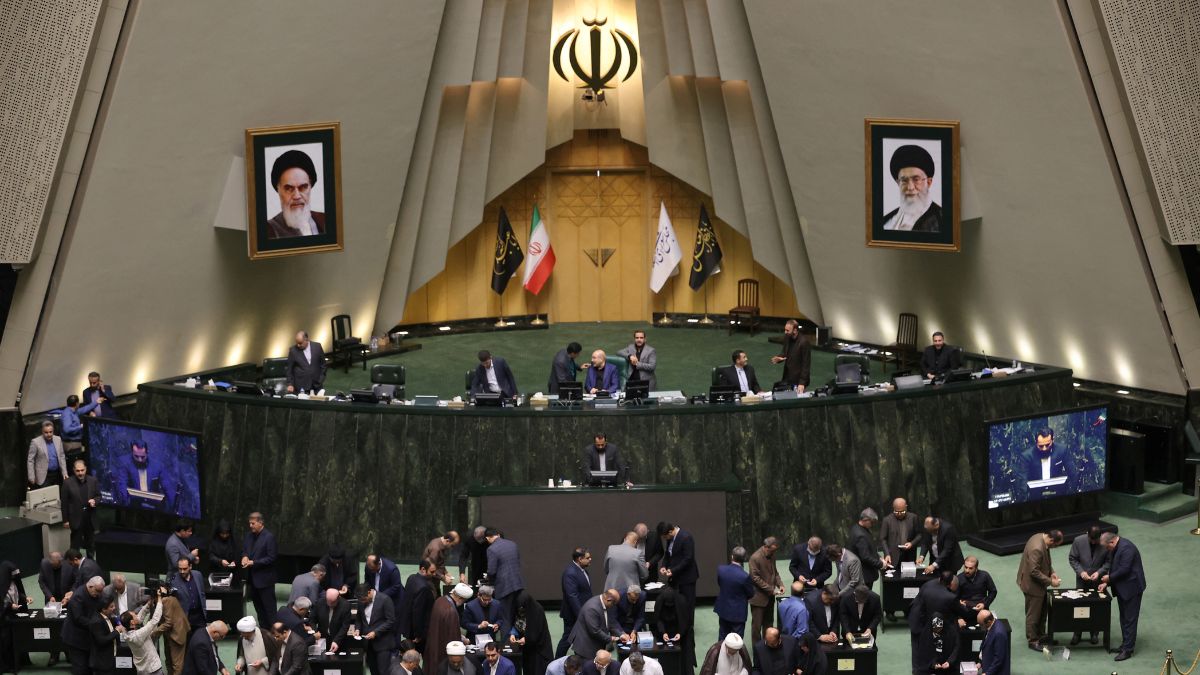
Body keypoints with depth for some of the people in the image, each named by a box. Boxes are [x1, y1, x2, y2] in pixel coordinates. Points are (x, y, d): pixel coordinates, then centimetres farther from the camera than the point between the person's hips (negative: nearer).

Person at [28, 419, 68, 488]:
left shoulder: (58, 439, 5)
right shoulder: (35, 442, -8)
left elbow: (62, 457, 12)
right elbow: (30, 461, -5)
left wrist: (64, 473, 6)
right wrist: (31, 477, -8)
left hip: (57, 475, 4)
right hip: (44, 476, -4)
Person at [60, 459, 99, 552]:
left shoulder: (93, 480, 0)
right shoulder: (67, 483, -9)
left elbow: (99, 496, 11)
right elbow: (64, 503, -5)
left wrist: (94, 501, -13)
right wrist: (65, 520, -5)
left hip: (91, 519, 3)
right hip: (76, 519, -3)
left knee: (90, 544, 13)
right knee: (76, 545, 3)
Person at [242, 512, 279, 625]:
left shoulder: (269, 537, -15)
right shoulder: (249, 535, 8)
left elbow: (271, 558, -17)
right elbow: (244, 550, 20)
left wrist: (253, 563, -20)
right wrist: (244, 556, -4)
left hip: (264, 578, -8)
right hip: (253, 577, 8)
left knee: (269, 607, -2)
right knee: (258, 607, 14)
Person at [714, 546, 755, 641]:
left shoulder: (720, 569, -14)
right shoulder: (744, 576, -27)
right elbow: (751, 594, -11)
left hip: (723, 610, 5)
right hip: (737, 612, -4)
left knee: (722, 638, 20)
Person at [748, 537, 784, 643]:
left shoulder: (771, 555, 4)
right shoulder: (755, 558, -20)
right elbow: (755, 578, -19)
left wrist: (780, 584, -1)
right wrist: (771, 590, -20)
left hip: (770, 596, 7)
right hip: (758, 597, -7)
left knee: (769, 623, 14)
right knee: (757, 625, 0)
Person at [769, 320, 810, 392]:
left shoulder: (804, 342, -20)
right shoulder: (787, 338, 0)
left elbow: (806, 364, -17)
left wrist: (802, 383, -20)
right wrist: (777, 358, -9)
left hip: (798, 380, -7)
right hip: (787, 378, 7)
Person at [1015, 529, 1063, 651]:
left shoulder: (1041, 537, -4)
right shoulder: (1037, 548, -34)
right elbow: (1034, 572, -30)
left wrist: (1051, 572, 2)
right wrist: (1050, 581, -21)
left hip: (1039, 583, 10)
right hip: (1032, 584, -10)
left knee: (1042, 611, 23)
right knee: (1033, 614, 7)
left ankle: (1040, 635, 39)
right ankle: (1032, 641, 21)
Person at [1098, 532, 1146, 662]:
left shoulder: (1126, 548, -24)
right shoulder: (1116, 548, 7)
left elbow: (1124, 570, -25)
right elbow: (1114, 567, 14)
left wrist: (1109, 578, -11)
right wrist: (1106, 583, 3)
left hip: (1132, 588, -10)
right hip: (1122, 588, 10)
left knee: (1130, 619, -4)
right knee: (1124, 618, 16)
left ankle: (1128, 649, 0)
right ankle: (1125, 644, 26)